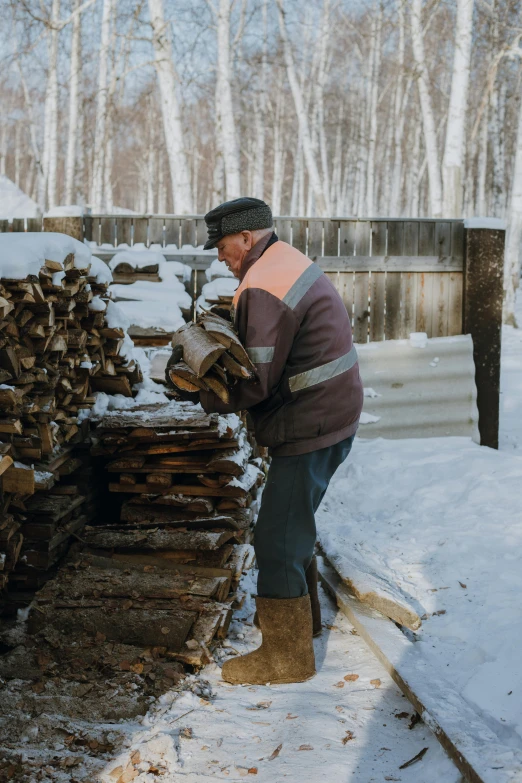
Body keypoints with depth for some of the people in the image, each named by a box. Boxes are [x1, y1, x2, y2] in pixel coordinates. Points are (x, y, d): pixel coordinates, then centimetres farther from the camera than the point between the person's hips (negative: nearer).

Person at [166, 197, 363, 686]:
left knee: (276, 539, -3)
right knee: (293, 521, 25)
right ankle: (301, 612, 41)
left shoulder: (263, 288, -22)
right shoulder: (290, 262, 11)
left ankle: (286, 655, 6)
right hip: (333, 417, 11)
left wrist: (207, 398, -7)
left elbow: (256, 381, -24)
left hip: (308, 429, -11)